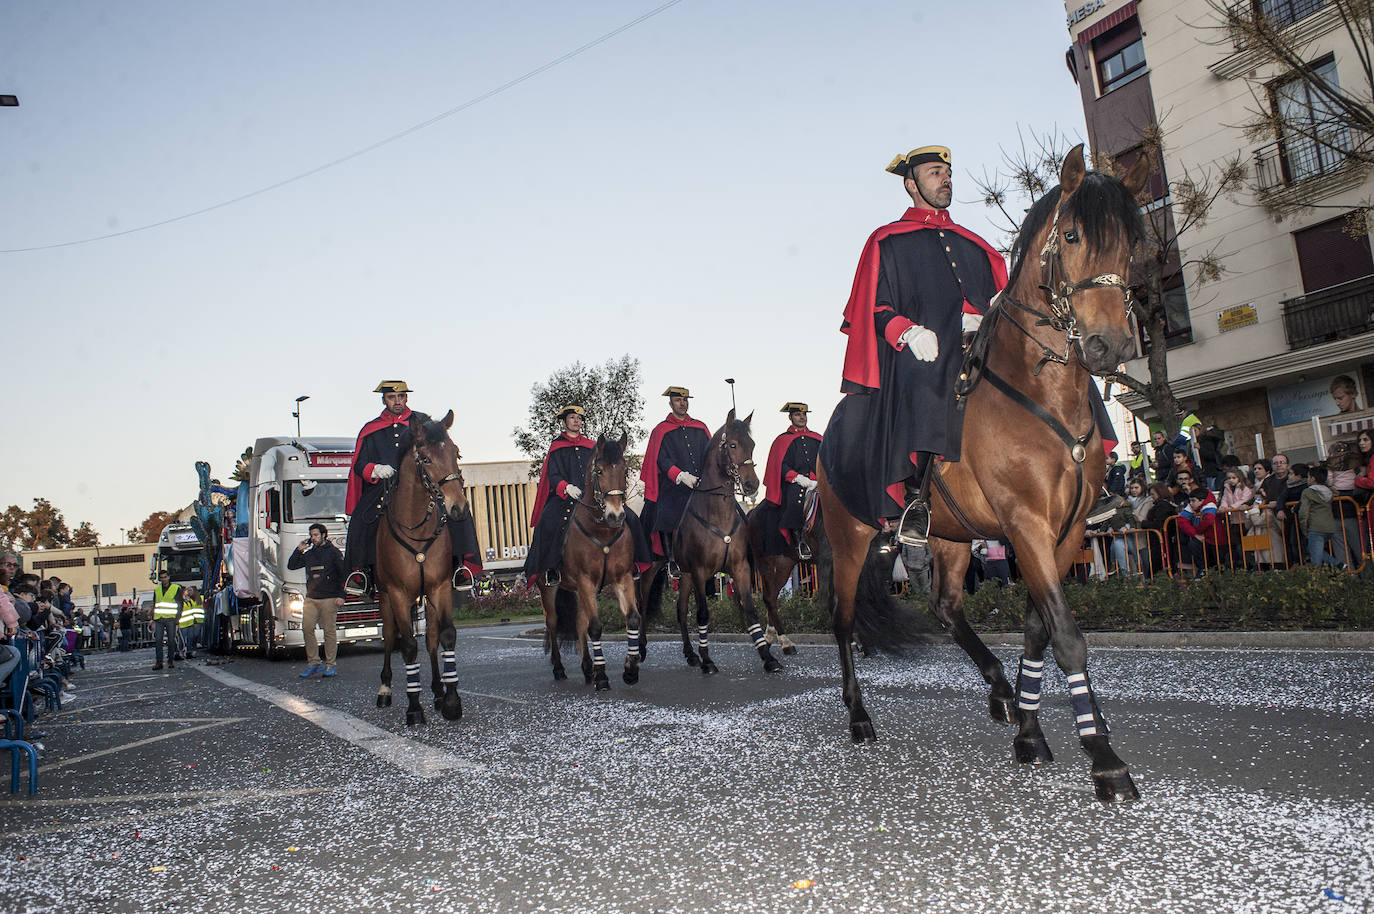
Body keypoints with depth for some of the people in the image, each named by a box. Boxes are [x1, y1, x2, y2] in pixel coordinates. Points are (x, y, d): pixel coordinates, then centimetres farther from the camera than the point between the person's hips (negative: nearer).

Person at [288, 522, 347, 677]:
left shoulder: (333, 551, 1)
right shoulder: (308, 553, 16)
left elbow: (343, 574, -2)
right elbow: (291, 566, 18)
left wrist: (341, 595, -9)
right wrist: (299, 550, 5)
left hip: (329, 598, -5)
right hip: (310, 598, 5)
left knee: (330, 631, -2)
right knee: (307, 628, -2)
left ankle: (330, 665, 4)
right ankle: (313, 663, 6)